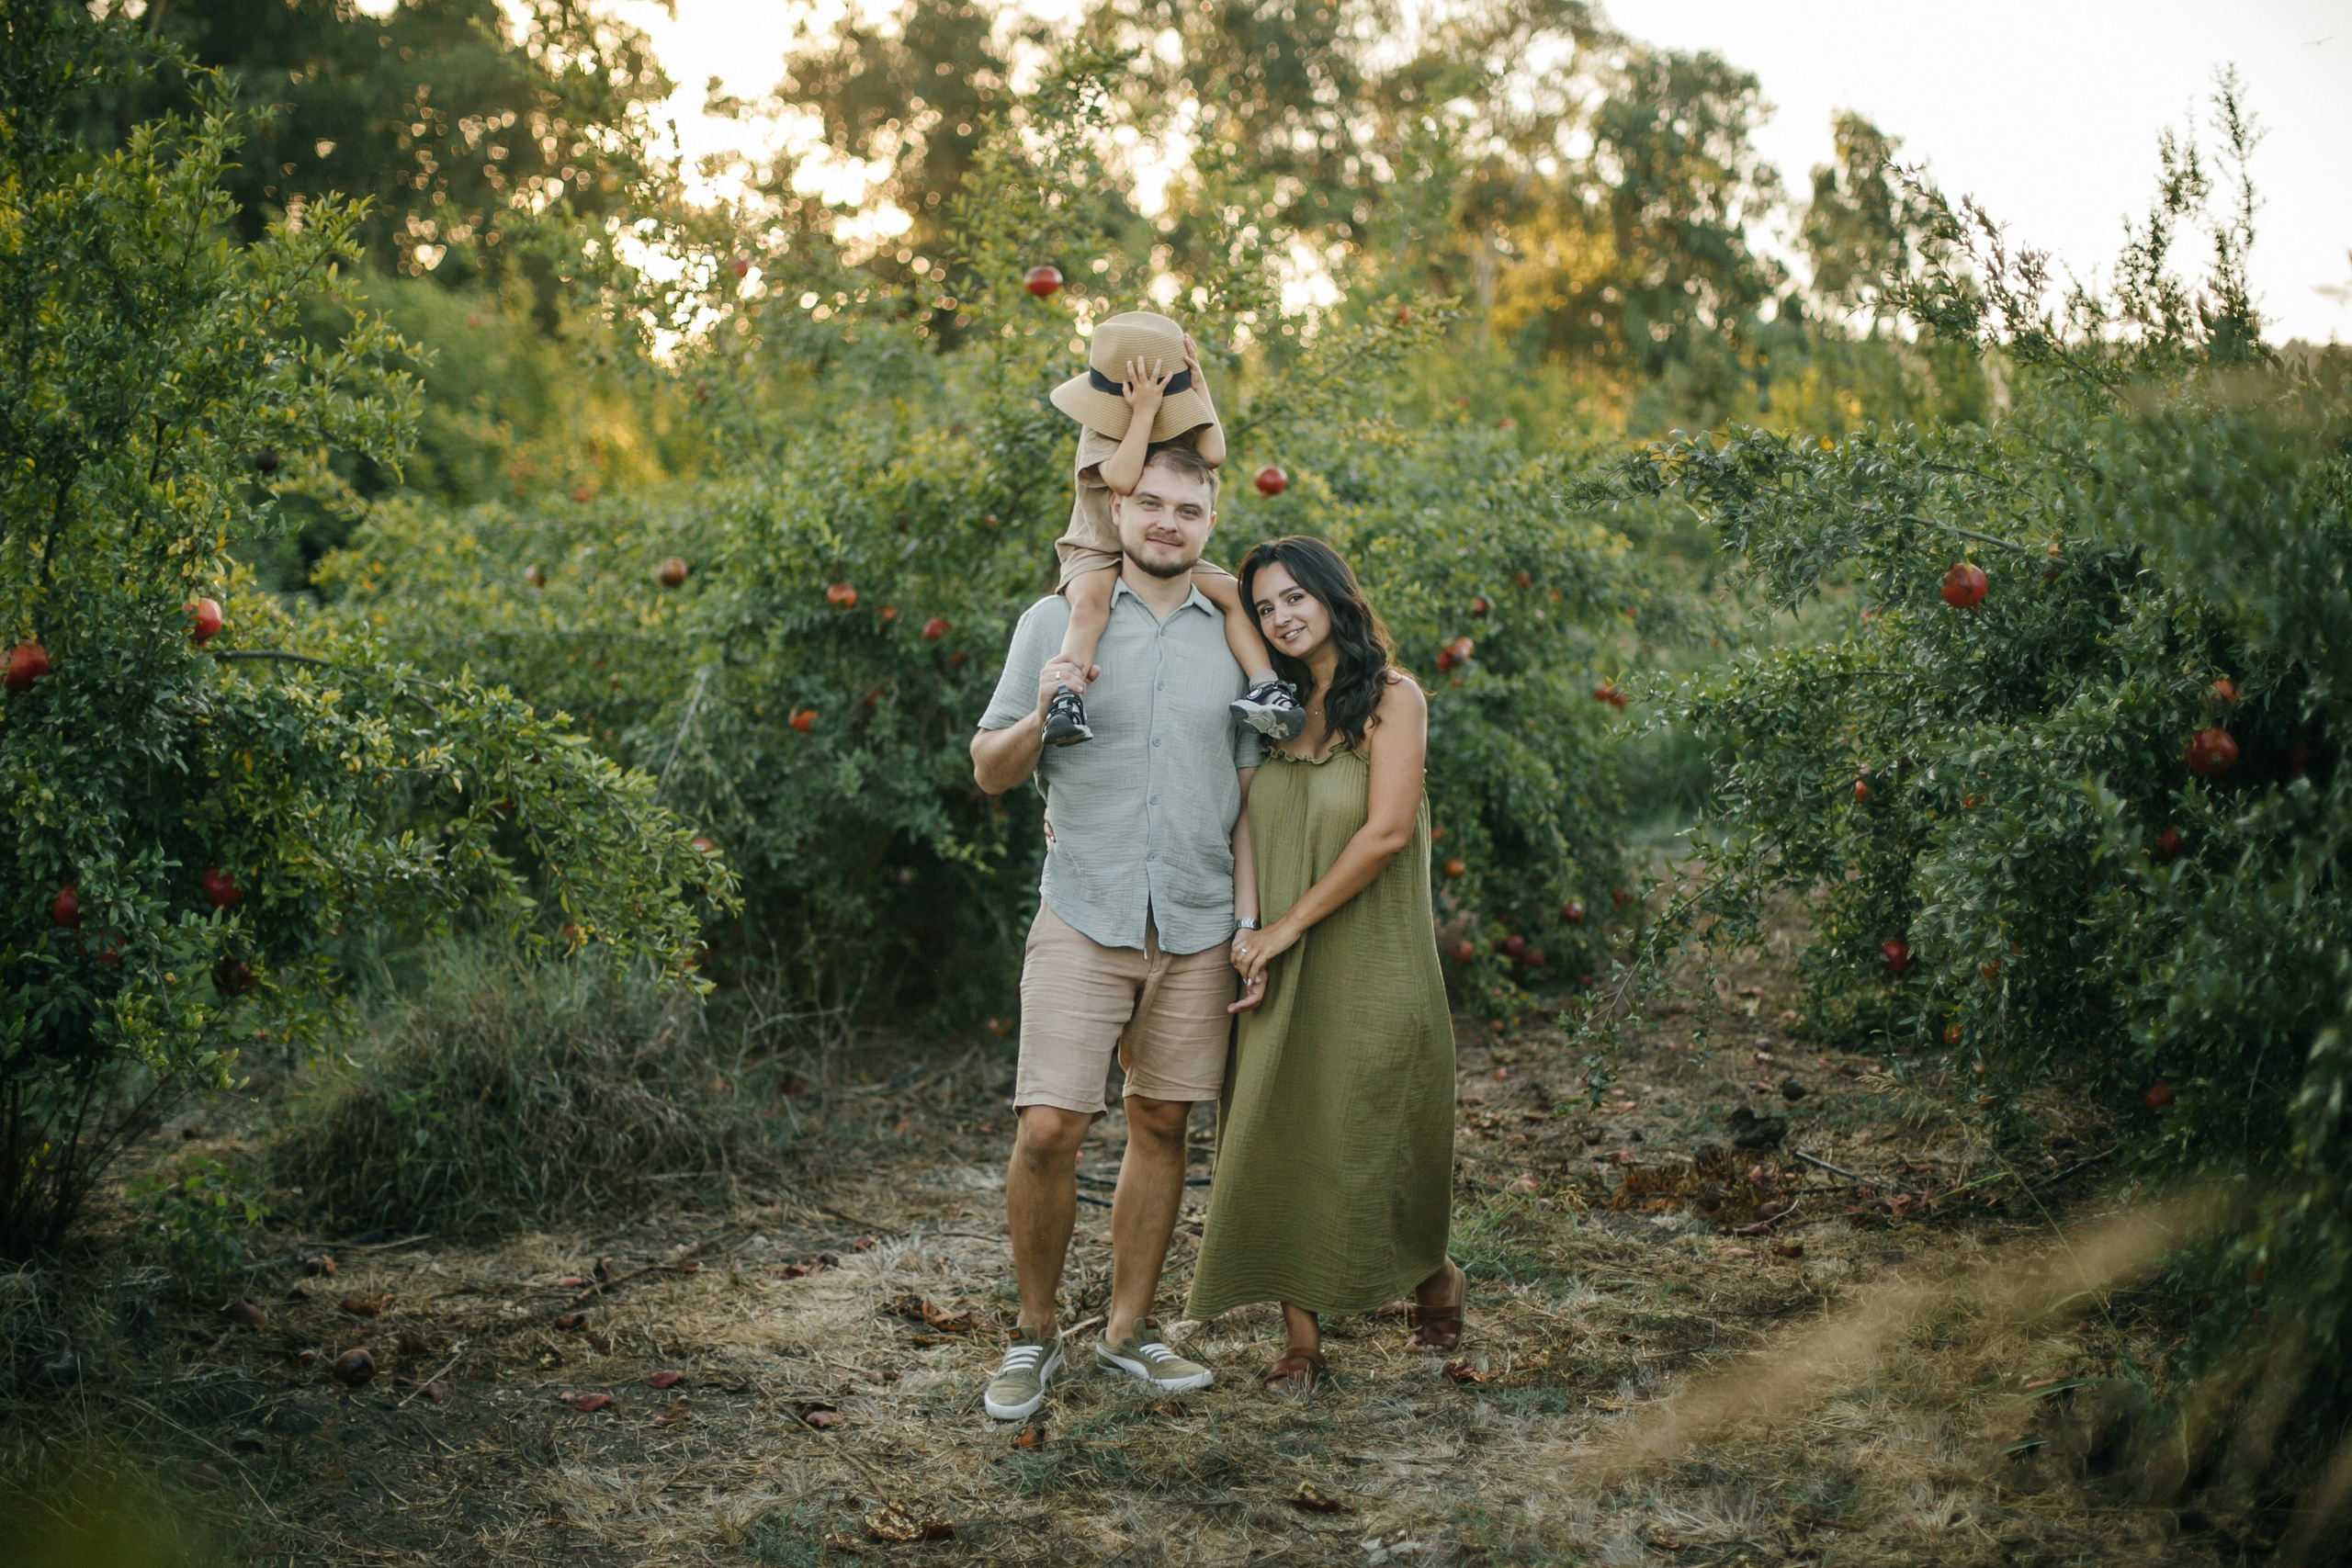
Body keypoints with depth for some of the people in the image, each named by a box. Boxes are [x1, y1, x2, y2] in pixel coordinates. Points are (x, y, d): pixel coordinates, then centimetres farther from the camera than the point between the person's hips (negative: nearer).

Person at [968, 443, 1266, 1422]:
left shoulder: (1233, 641, 11)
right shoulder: (1056, 623, 4)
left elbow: (1249, 794, 13)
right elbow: (990, 771, 6)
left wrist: (1254, 921, 5)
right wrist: (1038, 718, -15)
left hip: (1196, 928, 3)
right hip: (1083, 918, -3)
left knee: (1162, 1125, 8)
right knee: (1048, 1129, -9)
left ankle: (1128, 1330, 22)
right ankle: (1034, 1335, 9)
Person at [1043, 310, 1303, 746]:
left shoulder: (1182, 425, 1)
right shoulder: (1101, 431, -14)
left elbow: (1214, 454, -21)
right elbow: (1123, 479, -34)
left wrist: (1199, 387, -15)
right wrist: (1145, 410, -29)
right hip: (1099, 553, -5)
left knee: (1234, 593, -17)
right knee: (1088, 603, -37)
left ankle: (1264, 686, -22)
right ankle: (1068, 700, -50)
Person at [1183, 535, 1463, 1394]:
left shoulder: (1391, 697, -5)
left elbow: (1387, 831, -14)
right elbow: (1248, 832, 7)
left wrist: (1288, 925, -13)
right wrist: (1248, 934, -9)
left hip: (1368, 964, -5)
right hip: (1279, 969, 5)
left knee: (1370, 1147, 1)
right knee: (1276, 1138, 2)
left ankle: (1436, 1278, 30)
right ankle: (1301, 1337, 10)